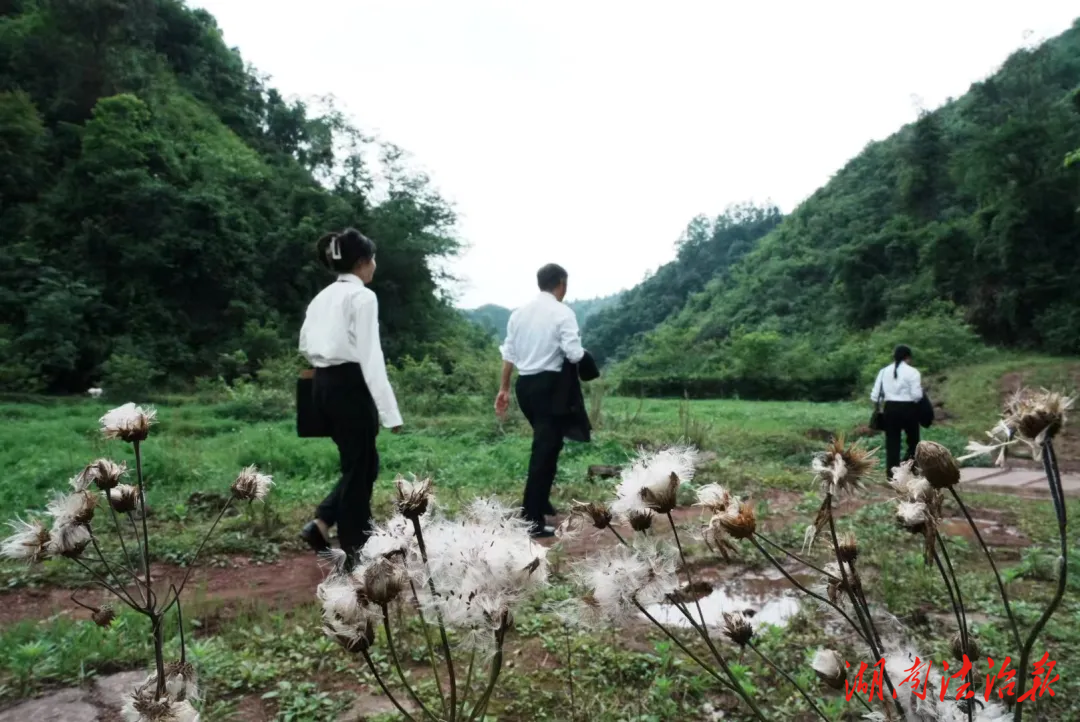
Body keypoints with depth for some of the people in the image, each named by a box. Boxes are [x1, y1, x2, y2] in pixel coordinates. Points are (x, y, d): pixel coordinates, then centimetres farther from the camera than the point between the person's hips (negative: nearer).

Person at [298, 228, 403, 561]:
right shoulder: (363, 296, -12)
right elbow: (371, 356, -19)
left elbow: (306, 345, 17)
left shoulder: (323, 296, 13)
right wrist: (389, 410, -20)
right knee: (359, 468, 4)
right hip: (351, 387, -8)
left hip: (323, 386, 8)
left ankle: (321, 523, 13)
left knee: (363, 463, 19)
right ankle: (355, 552, 14)